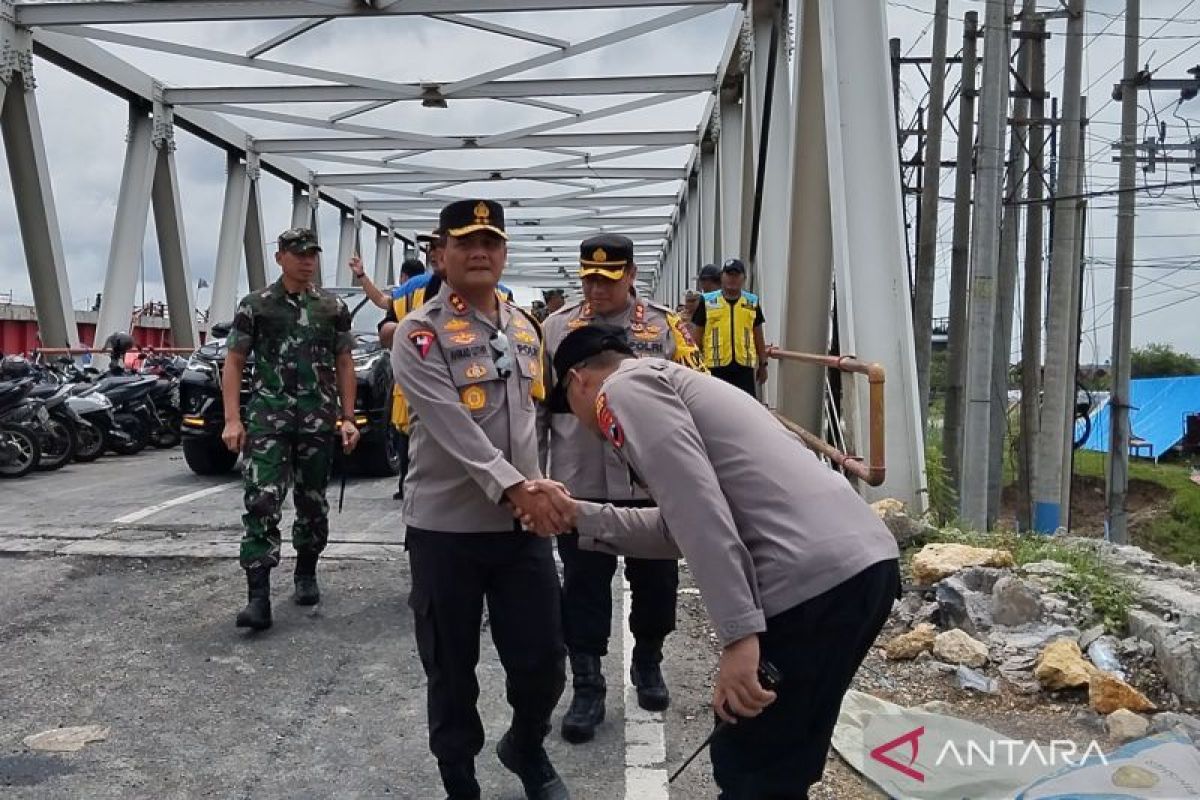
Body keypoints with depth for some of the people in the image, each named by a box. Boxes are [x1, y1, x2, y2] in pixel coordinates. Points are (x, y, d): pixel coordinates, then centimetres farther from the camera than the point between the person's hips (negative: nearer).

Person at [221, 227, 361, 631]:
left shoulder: (334, 308, 9)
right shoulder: (254, 306, 3)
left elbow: (344, 365, 11)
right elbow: (234, 363, 3)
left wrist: (348, 419, 4)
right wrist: (232, 420, -7)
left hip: (319, 422, 2)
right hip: (267, 420, -2)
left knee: (313, 503, 11)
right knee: (262, 503, -12)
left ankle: (306, 575, 31)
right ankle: (258, 597, -11)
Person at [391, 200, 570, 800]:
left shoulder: (525, 327, 10)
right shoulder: (420, 334, -10)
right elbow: (453, 428, -22)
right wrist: (514, 488, -31)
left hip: (523, 524, 5)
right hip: (446, 527, -4)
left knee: (543, 663, 10)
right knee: (452, 673, 9)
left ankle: (525, 748, 40)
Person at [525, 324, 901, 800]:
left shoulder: (626, 387, 1)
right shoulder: (669, 384, 30)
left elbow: (697, 505, -15)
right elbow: (679, 527, 29)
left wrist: (738, 633, -18)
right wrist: (578, 516, 31)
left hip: (815, 580, -10)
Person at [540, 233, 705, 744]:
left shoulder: (666, 326, 2)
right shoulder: (557, 328, 6)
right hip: (579, 483, 0)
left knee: (655, 578, 14)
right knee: (583, 585, 7)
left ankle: (648, 664, 37)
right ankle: (587, 686, 20)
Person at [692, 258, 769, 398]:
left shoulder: (752, 303, 10)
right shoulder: (707, 302, 3)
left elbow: (758, 337, 15)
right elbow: (697, 336, 6)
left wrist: (763, 364, 13)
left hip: (745, 366, 2)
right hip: (716, 365, -1)